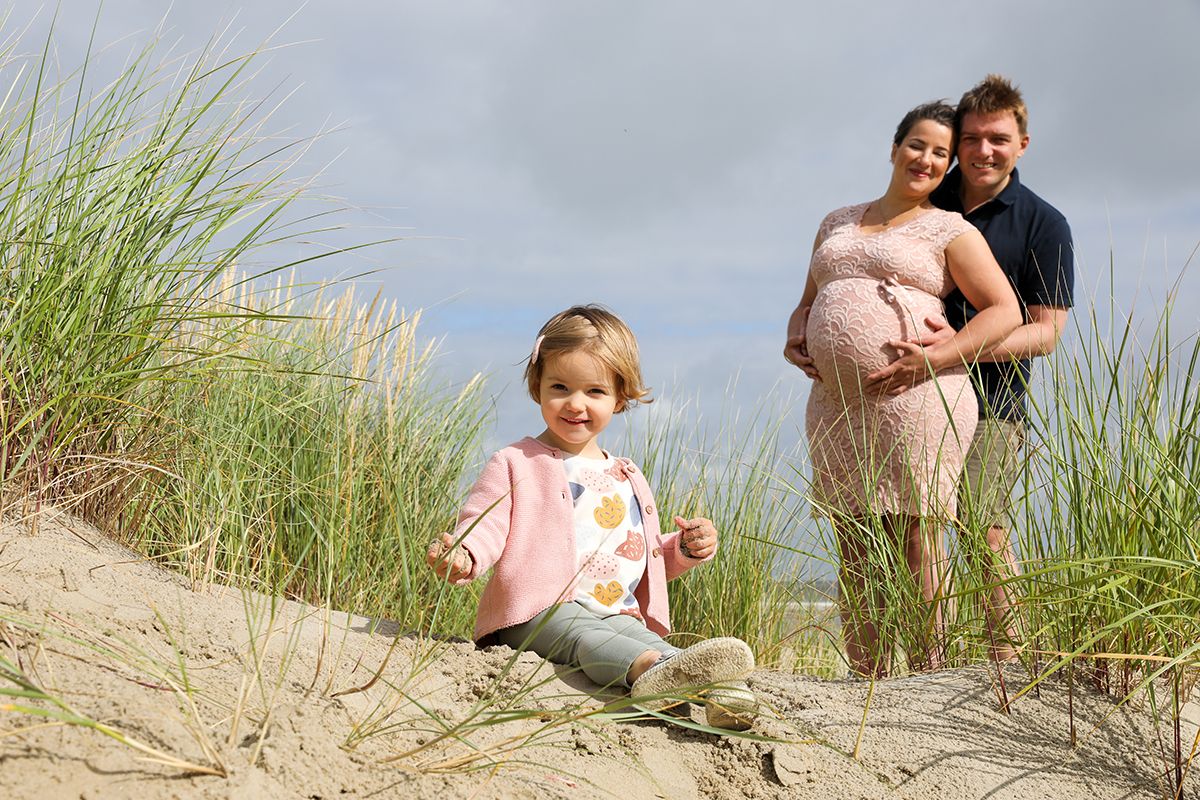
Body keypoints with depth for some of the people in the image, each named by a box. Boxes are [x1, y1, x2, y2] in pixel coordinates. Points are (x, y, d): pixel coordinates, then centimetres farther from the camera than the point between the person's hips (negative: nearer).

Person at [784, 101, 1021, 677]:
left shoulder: (950, 230, 5)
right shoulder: (837, 224, 22)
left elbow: (1005, 311, 0)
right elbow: (808, 302, 29)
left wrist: (935, 357, -13)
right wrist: (795, 338, 6)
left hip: (915, 400, -5)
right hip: (835, 405, 6)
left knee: (915, 540, -7)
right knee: (852, 547, 6)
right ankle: (866, 680, 13)